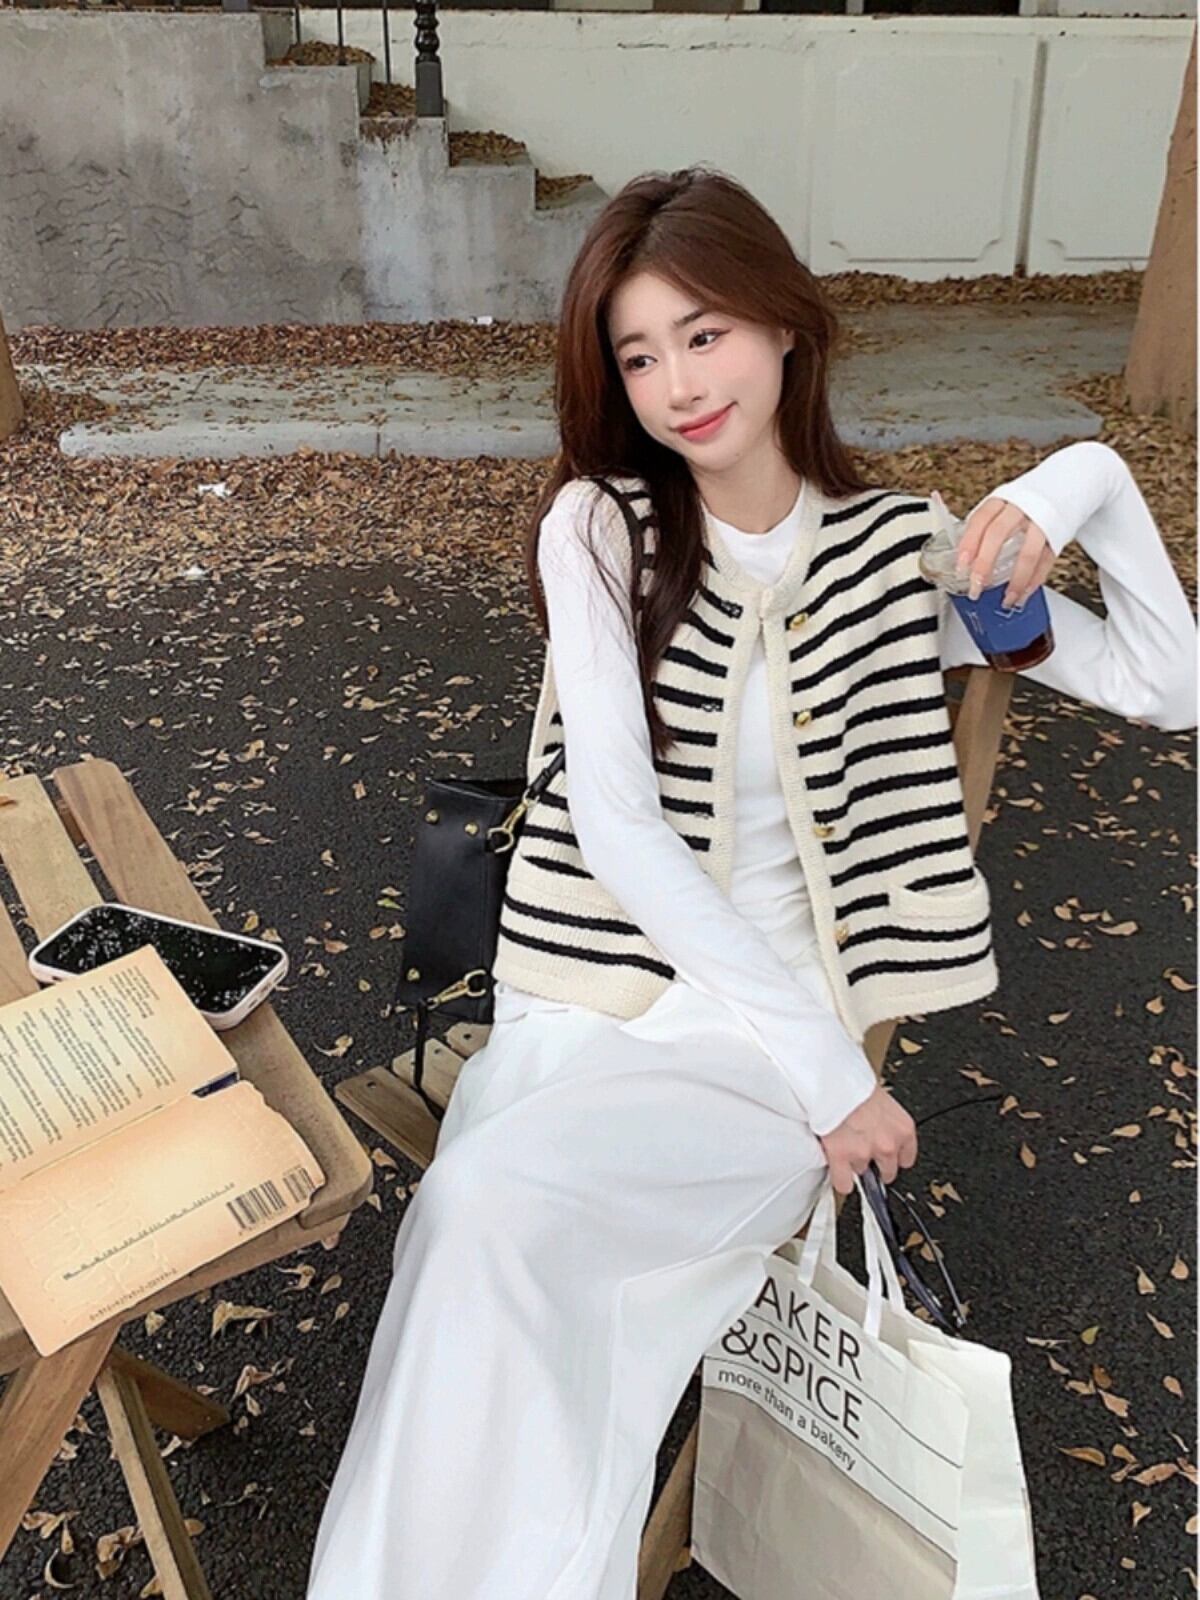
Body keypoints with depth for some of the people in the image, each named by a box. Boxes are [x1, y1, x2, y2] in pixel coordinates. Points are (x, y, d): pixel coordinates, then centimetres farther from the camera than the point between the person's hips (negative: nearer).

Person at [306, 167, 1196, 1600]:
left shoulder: (895, 544, 5)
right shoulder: (598, 525, 1)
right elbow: (614, 821, -9)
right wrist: (826, 1070, -12)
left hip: (781, 1014, -1)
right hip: (584, 995, 1)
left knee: (493, 1204, -28)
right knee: (486, 1225, -29)